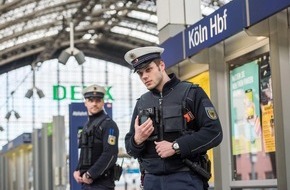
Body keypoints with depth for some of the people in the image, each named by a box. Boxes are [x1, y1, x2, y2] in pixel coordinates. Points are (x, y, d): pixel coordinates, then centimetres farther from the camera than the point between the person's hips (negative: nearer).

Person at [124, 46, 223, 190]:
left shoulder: (191, 93, 1)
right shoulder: (142, 103, 15)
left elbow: (214, 132, -8)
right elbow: (130, 148, 17)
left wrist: (176, 146, -15)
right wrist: (137, 140, -7)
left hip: (185, 178, -4)